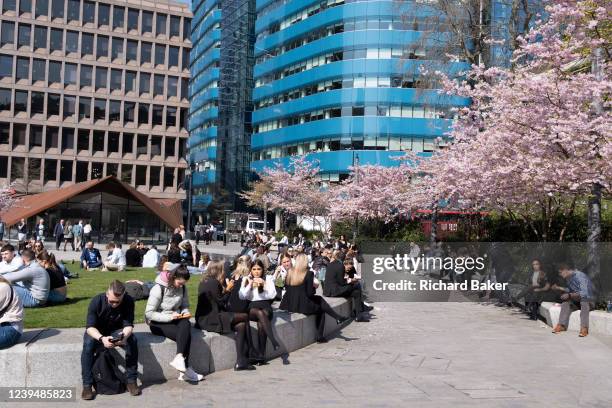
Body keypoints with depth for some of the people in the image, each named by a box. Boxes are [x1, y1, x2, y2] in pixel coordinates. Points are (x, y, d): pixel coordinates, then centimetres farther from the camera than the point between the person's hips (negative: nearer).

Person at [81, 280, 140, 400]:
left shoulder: (128, 301, -21)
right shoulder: (96, 301, -26)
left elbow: (128, 325, -19)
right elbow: (90, 327, -28)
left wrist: (125, 336, -43)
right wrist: (101, 338, -48)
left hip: (117, 331, 1)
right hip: (97, 332, -1)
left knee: (132, 340, -28)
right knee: (88, 344, -34)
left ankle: (131, 380, -18)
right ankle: (87, 385, -25)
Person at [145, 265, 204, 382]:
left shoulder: (182, 288, 1)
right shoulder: (158, 289, -16)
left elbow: (185, 305, 13)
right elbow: (149, 314, -17)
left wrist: (185, 312, -11)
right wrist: (169, 317, -26)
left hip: (175, 319, 5)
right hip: (157, 323, -5)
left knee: (186, 324, -31)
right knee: (186, 334, -28)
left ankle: (179, 358, -37)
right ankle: (185, 369, -27)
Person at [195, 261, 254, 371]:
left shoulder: (206, 281, 16)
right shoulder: (213, 283, -13)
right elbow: (220, 303, -12)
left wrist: (225, 290, 11)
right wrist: (228, 290, -1)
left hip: (206, 317, 10)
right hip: (209, 319, -10)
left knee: (241, 325, 2)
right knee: (245, 317, -9)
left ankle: (241, 362, -5)